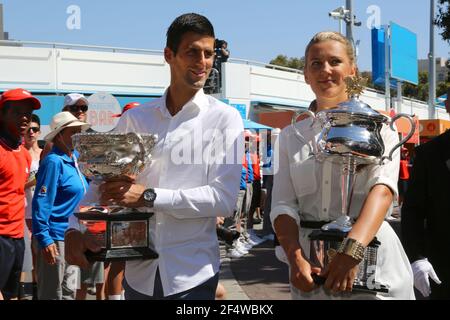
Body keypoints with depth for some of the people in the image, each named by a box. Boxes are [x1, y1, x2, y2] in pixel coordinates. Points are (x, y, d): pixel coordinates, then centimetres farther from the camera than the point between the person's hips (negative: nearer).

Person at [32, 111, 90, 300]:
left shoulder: (74, 158, 10)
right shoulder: (54, 161, -14)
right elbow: (42, 202, -19)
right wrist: (44, 239, -23)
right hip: (55, 237, -9)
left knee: (69, 292, 16)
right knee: (52, 295, 0)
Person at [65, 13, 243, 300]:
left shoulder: (224, 118, -5)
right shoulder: (134, 119, 4)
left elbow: (224, 198, -13)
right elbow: (103, 182, 8)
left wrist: (149, 196, -17)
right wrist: (75, 228, -9)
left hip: (192, 273, -3)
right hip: (138, 270, 4)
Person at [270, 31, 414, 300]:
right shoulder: (291, 135, 8)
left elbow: (383, 189, -15)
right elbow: (283, 203, -1)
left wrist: (353, 250, -31)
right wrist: (296, 259, -18)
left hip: (371, 257, -2)